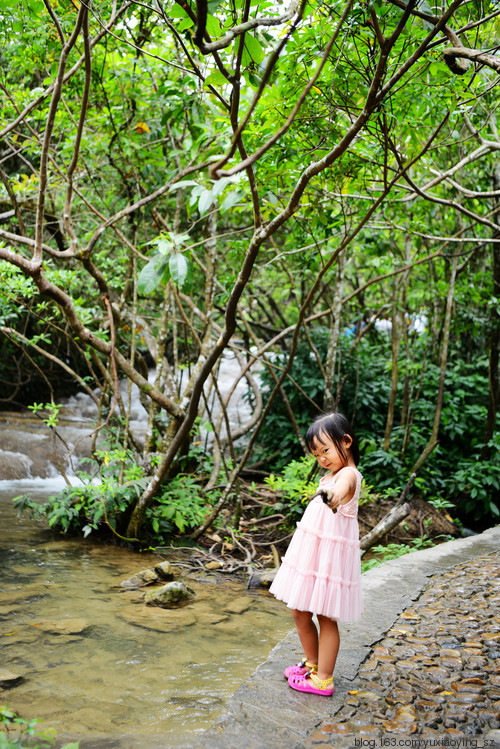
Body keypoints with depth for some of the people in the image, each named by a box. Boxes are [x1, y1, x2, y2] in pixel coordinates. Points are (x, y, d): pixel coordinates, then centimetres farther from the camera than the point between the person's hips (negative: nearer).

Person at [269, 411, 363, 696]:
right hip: (310, 554, 9)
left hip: (330, 556, -9)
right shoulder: (332, 475, 13)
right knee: (300, 613, 16)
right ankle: (312, 663, 35)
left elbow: (343, 487, -44)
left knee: (326, 617, 2)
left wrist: (332, 495, -65)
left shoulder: (348, 474, -19)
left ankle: (323, 679, 14)